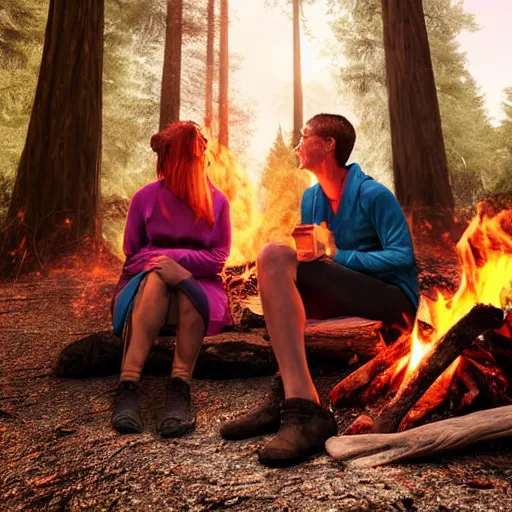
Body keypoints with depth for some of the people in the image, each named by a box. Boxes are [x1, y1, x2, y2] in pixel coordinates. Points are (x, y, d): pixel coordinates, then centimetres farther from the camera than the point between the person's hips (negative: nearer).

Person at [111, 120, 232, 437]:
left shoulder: (217, 201, 2)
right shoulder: (145, 197, 3)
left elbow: (219, 257, -3)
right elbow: (132, 253, 5)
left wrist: (176, 258, -19)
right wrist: (161, 263, -15)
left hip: (198, 283, 0)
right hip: (147, 281, 0)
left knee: (187, 293, -36)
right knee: (157, 279, -35)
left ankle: (180, 389, -45)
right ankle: (128, 386, -45)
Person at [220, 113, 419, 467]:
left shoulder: (374, 195, -8)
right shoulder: (311, 198, 12)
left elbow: (403, 257, -14)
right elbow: (309, 256, 14)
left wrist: (336, 255, -21)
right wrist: (308, 252, -10)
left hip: (393, 299, -6)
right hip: (344, 299, 6)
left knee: (276, 257, -26)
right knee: (273, 257, -23)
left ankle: (289, 397, -31)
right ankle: (299, 405, -32)